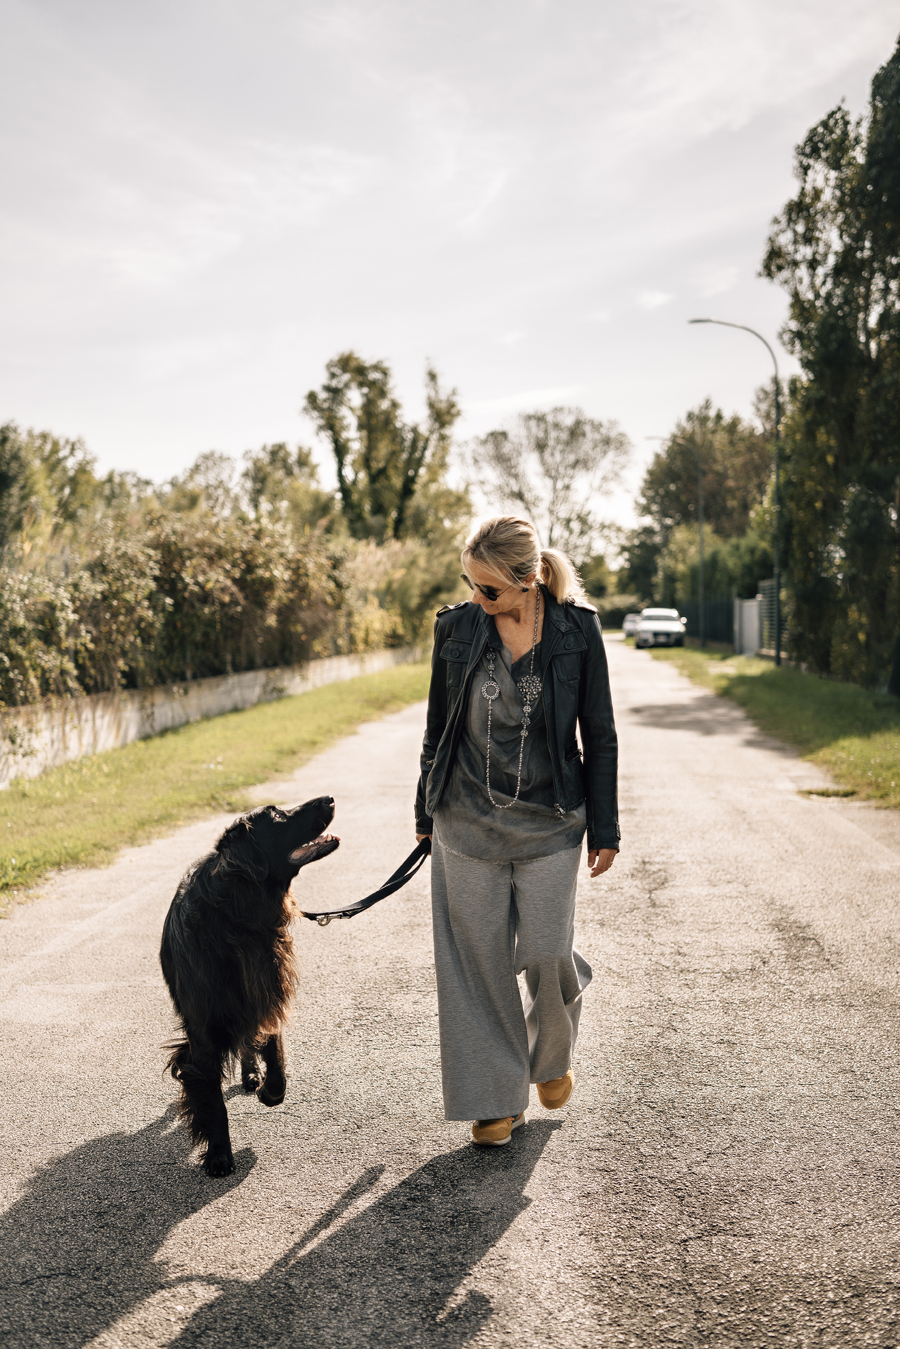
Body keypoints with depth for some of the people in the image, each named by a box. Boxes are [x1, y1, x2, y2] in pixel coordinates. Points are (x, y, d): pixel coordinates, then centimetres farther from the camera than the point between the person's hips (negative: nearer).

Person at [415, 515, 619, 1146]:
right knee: (479, 958, 4)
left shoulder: (577, 629, -7)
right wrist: (427, 815, 10)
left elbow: (599, 733, 0)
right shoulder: (456, 627, -4)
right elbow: (439, 726, 7)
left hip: (549, 821, -1)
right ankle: (497, 1096, 19)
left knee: (546, 953, -1)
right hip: (468, 819, 1)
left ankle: (554, 1053, 32)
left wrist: (605, 829, 1)